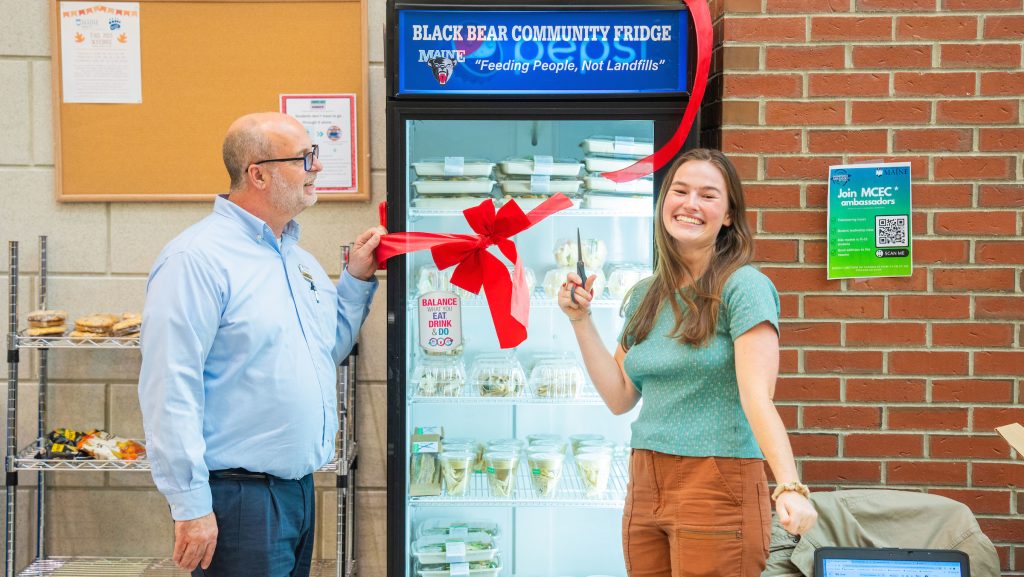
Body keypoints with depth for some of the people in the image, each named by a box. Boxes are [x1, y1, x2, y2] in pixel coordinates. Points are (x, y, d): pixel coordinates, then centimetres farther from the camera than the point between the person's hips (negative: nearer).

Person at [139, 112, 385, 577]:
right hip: (238, 495, -9)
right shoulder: (198, 259, -15)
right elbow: (170, 391, -20)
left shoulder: (297, 258, 13)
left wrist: (357, 280, 11)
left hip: (299, 487, 9)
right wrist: (191, 506, -22)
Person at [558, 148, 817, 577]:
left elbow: (757, 397, -18)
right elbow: (619, 398, 11)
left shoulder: (743, 286, -9)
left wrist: (789, 487, -30)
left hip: (719, 487, -6)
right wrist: (581, 320, 6)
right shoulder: (645, 296, 11)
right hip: (645, 487, 6)